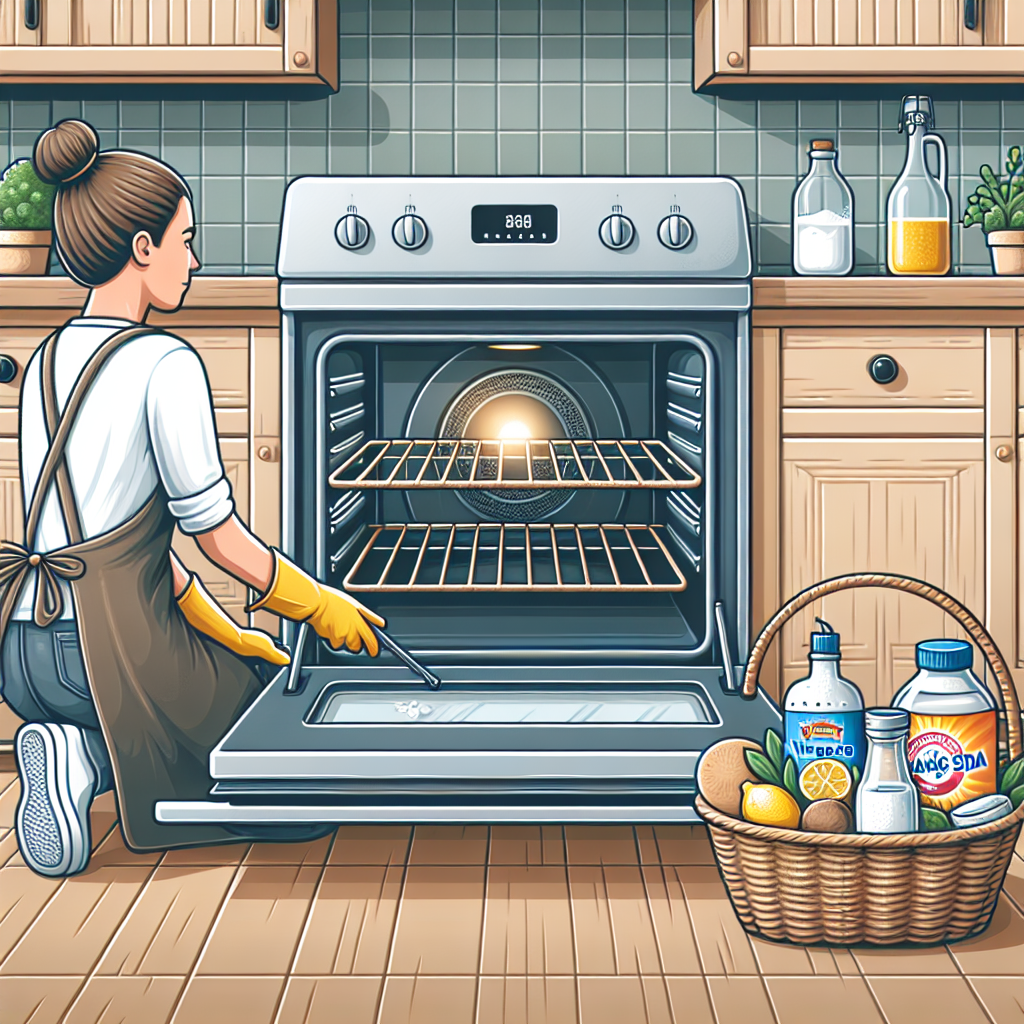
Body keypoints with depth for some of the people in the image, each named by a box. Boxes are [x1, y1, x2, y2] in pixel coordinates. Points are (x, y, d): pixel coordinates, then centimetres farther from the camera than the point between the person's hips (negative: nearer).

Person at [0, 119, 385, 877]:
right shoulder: (164, 366, -12)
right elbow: (217, 533, -9)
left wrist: (227, 635, 21)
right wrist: (321, 607, 7)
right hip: (119, 650, -8)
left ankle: (84, 756, 4)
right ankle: (101, 758, -7)